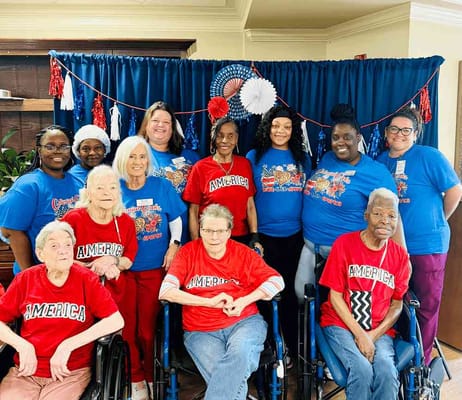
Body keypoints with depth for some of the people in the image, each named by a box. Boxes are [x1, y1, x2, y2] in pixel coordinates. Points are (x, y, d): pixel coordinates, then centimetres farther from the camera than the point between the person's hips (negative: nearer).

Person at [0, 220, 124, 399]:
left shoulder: (86, 280, -3)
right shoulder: (26, 279, 4)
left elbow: (116, 321, -12)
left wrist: (68, 345, -15)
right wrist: (22, 345, -11)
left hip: (72, 372, -2)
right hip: (26, 371, 2)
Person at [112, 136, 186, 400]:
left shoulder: (162, 187, 0)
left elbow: (176, 220, 8)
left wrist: (174, 245, -6)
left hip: (155, 268, 0)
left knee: (149, 326, 5)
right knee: (127, 326, 4)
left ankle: (152, 376, 25)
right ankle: (136, 378, 22)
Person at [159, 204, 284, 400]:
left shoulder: (243, 253, 8)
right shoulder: (188, 252, 4)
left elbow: (276, 281, 7)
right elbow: (165, 291, -5)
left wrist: (244, 301, -8)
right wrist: (210, 302, -11)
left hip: (244, 322, 1)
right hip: (201, 331, -1)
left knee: (240, 356, -34)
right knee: (233, 381, -29)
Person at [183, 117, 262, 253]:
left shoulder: (245, 164, 4)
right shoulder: (200, 168, -5)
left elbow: (250, 205, 5)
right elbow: (193, 211, -2)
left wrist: (255, 238, -2)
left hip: (242, 238, 3)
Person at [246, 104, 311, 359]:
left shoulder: (302, 159, 8)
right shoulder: (255, 156, 1)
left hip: (295, 235, 2)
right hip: (264, 235, -2)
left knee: (290, 290, 11)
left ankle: (292, 346, 24)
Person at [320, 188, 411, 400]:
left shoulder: (400, 255, 4)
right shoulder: (344, 243, -5)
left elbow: (396, 304, 7)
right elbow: (335, 296, -5)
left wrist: (374, 334, -9)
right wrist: (360, 334, -13)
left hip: (379, 330, 2)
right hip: (341, 323, -2)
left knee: (387, 371, -27)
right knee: (362, 369, -28)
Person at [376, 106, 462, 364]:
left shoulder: (429, 156, -8)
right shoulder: (381, 162, 7)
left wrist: (438, 220, 2)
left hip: (427, 245, -4)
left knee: (427, 306, 6)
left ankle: (422, 362, 21)